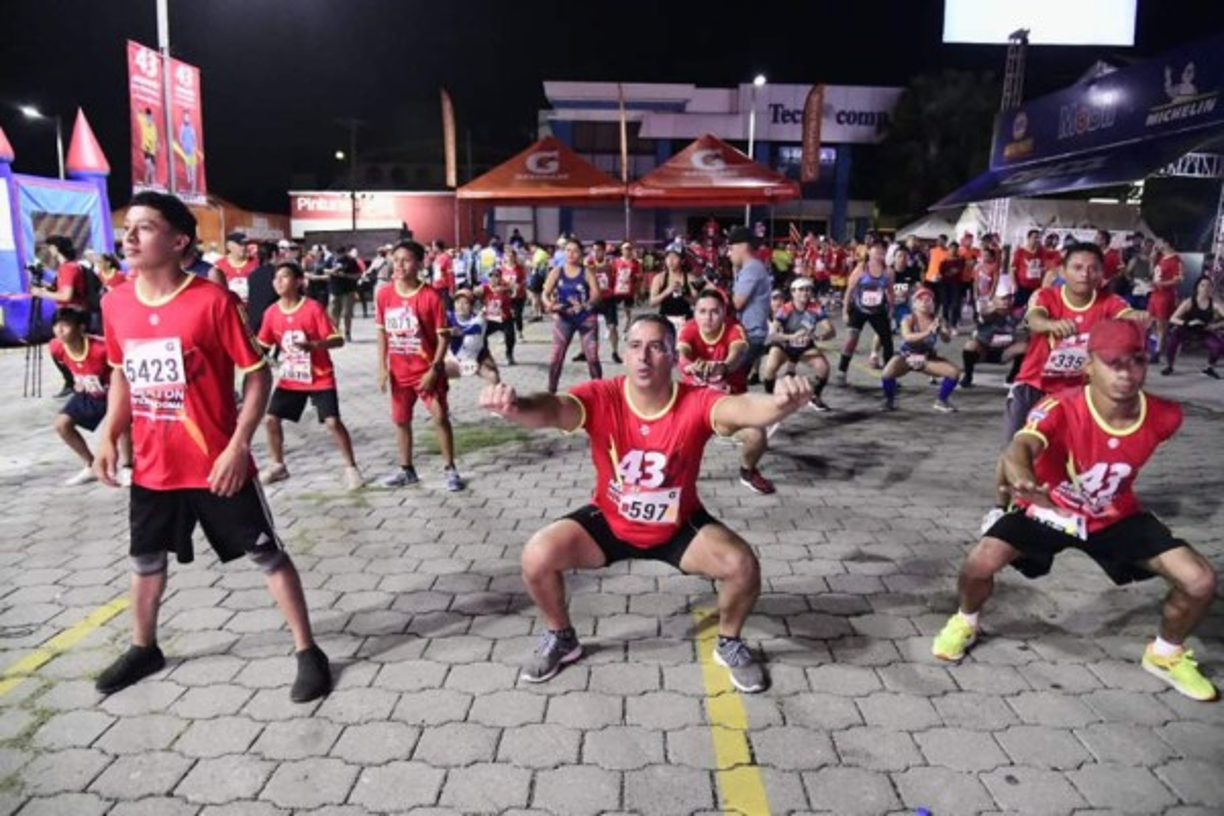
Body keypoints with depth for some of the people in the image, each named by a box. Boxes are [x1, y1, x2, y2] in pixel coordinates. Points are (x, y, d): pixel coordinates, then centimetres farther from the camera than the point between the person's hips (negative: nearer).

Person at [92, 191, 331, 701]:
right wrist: (109, 436, 7)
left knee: (266, 554, 2)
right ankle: (143, 649, 45)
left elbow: (257, 374, -12)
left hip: (216, 464, -6)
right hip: (152, 467, 6)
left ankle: (307, 652, 15)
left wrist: (238, 446, -18)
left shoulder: (212, 301, -16)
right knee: (145, 559, 21)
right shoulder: (116, 304, 1)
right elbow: (122, 374, 16)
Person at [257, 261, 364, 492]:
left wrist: (314, 345, -34)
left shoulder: (313, 308, -15)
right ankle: (277, 466, 22)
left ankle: (351, 468, 4)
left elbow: (338, 340, -18)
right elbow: (263, 344, 10)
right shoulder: (272, 312, -1)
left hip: (320, 377, -5)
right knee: (270, 419, 2)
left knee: (333, 422, -12)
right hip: (290, 379, 5)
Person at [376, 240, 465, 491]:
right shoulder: (384, 295, -3)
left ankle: (450, 469, 11)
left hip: (427, 370, -4)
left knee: (440, 417, -3)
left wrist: (434, 369, -18)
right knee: (401, 420, 13)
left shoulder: (431, 296, -15)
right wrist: (382, 367, 1)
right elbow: (382, 332, 6)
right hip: (400, 372, 5)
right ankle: (406, 470, 28)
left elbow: (443, 336, -12)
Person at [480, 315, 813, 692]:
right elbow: (553, 410, -43)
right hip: (609, 522, 1)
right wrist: (517, 407, -68)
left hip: (679, 526, 0)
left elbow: (744, 409, -45)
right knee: (537, 557, -16)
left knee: (742, 565, -21)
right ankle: (561, 639, 15)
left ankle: (730, 644, 13)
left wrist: (780, 403, -70)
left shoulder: (696, 403, -25)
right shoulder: (601, 397, -24)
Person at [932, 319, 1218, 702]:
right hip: (1048, 510, -3)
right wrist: (1024, 482, -76)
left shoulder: (1163, 416, -19)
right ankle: (966, 622, 13)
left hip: (1116, 517, 3)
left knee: (1201, 581, -11)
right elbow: (1018, 449, -53)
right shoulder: (1061, 409, -33)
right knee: (979, 564, -24)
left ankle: (1166, 654, 22)